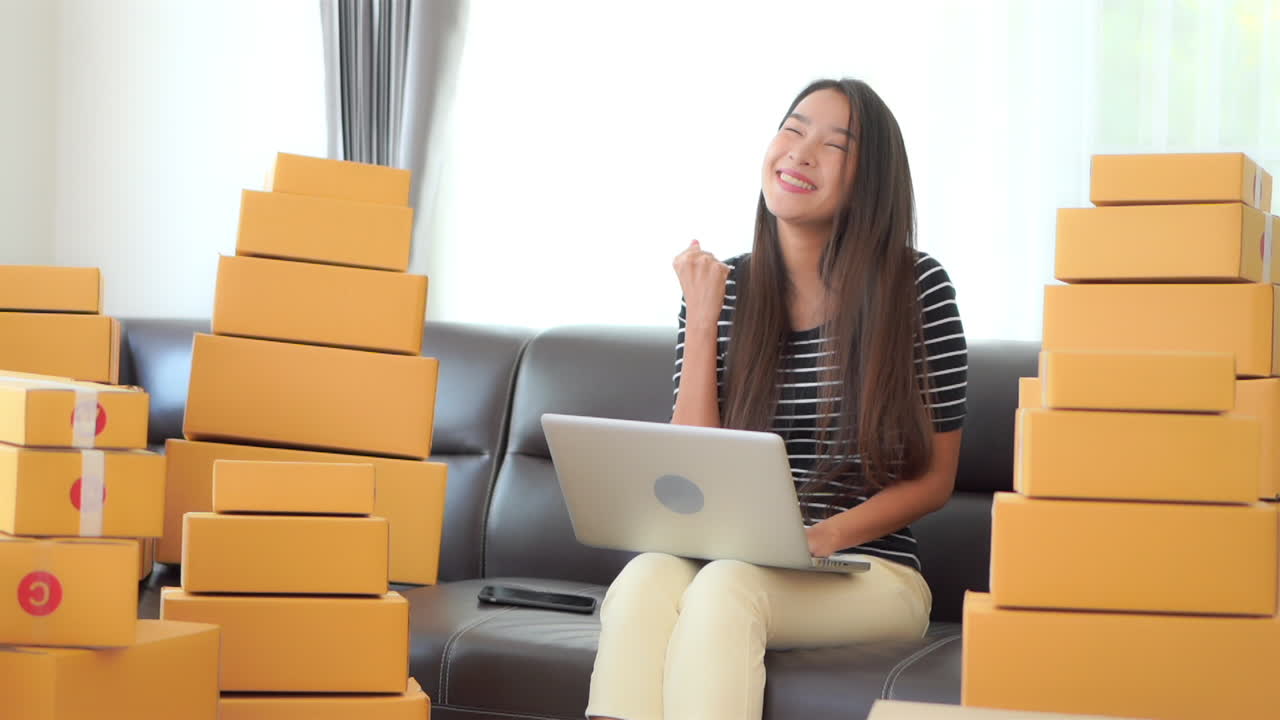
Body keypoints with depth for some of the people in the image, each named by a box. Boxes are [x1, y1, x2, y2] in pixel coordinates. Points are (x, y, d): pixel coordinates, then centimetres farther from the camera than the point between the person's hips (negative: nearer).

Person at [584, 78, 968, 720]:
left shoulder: (916, 285, -2)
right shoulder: (720, 288, 5)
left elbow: (935, 479, 3)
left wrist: (827, 535, -14)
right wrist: (702, 319, -6)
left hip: (869, 571, -2)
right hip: (730, 558, 2)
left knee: (725, 584, -34)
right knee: (647, 577, -32)